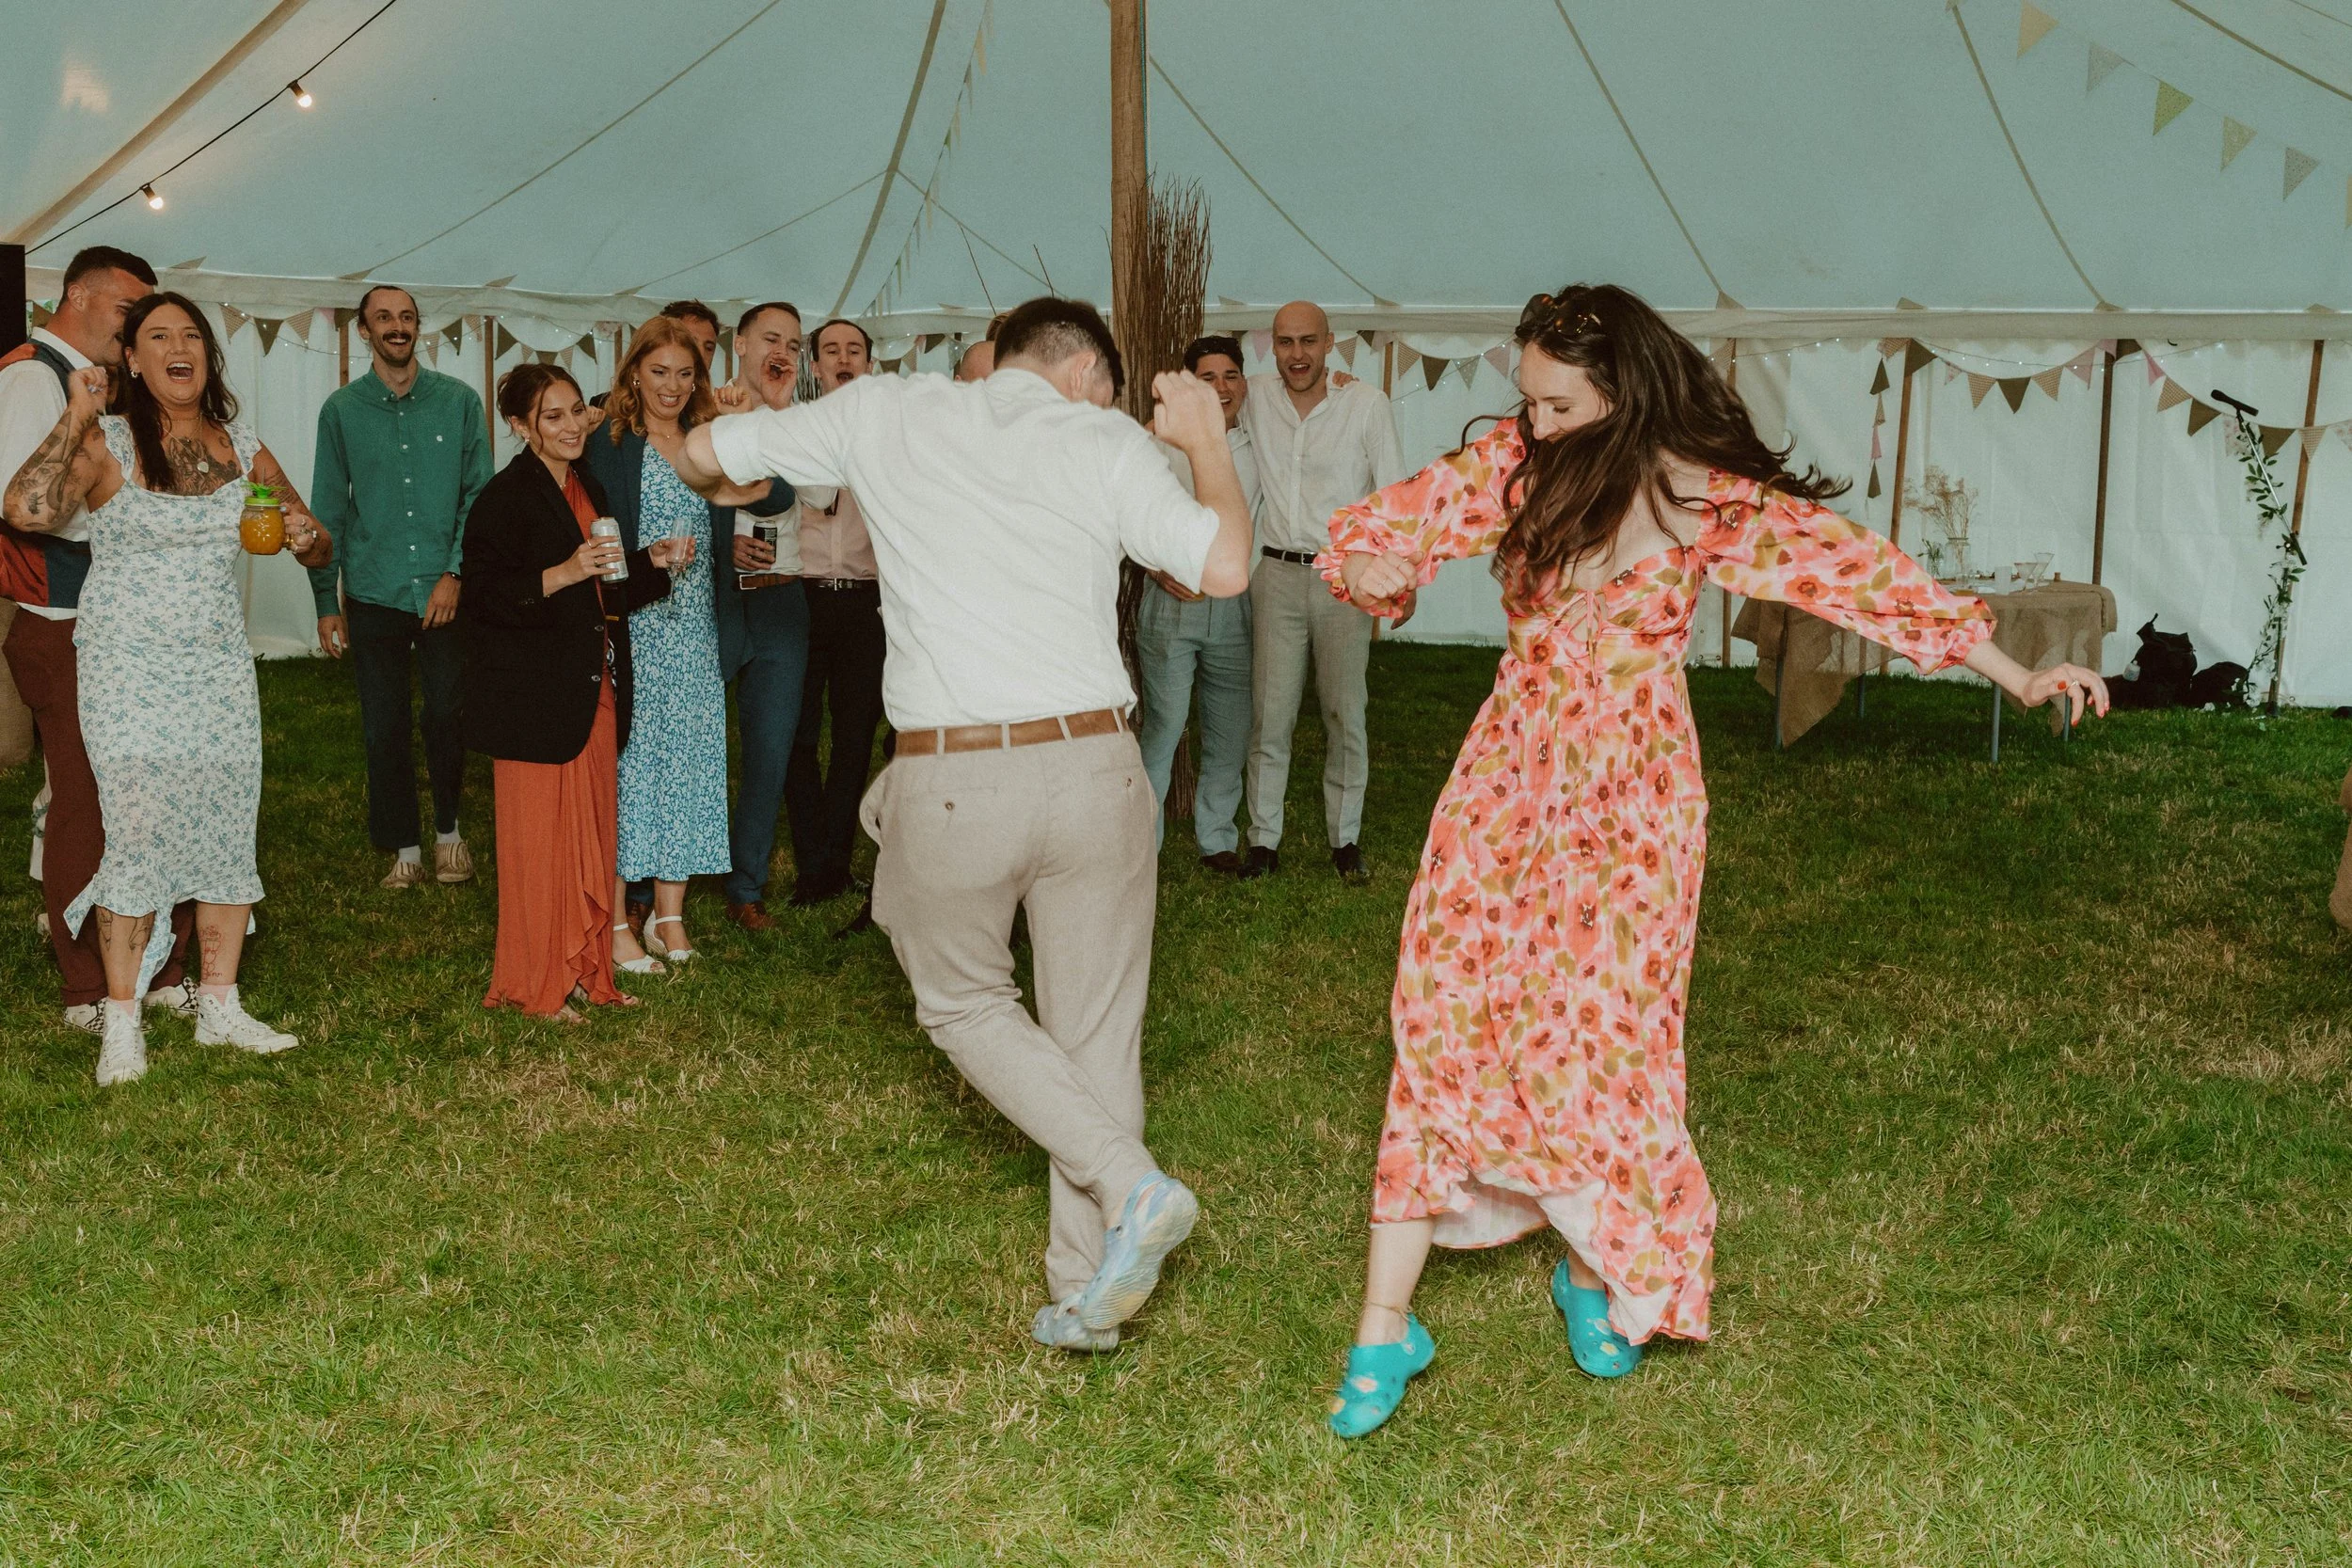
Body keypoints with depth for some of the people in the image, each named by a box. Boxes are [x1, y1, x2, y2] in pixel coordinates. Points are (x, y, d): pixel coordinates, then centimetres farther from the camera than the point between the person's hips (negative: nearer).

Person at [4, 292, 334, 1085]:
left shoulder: (241, 449, 8)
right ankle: (122, 1024, 3)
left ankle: (219, 1006, 18)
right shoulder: (105, 444, -5)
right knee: (139, 836, -8)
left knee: (227, 831, 6)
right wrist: (76, 418, -19)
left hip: (220, 669, 5)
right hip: (128, 670, -4)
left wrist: (306, 536, -9)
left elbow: (319, 549, 14)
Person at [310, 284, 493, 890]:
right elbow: (328, 510, 7)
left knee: (447, 716, 1)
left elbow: (479, 494, 2)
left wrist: (454, 573, -8)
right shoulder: (341, 409, 4)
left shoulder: (459, 401, 2)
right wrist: (327, 600, 4)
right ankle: (405, 849, 16)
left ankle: (448, 831, 22)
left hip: (446, 593, -1)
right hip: (374, 595, 1)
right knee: (383, 729, 4)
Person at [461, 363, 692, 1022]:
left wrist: (653, 562, 6)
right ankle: (534, 984, 8)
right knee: (538, 836, -2)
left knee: (592, 830, 10)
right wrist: (561, 576, -27)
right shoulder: (505, 497, -10)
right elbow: (486, 599, -17)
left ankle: (585, 969, 19)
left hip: (593, 689, 8)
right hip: (533, 695, -8)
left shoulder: (588, 488, 15)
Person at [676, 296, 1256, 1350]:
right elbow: (1223, 567, -7)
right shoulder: (1104, 440, 3)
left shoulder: (885, 411, 8)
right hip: (1090, 767, 1)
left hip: (947, 780, 0)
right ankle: (1086, 1293, 21)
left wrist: (719, 485, 39)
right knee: (1096, 1031, 14)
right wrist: (1205, 444, 10)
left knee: (964, 1003, 21)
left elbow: (705, 454, 15)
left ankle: (1130, 1183, 4)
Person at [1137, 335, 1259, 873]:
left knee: (1230, 733, 7)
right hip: (1173, 602, -4)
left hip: (1233, 607, 4)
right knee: (1164, 725, -7)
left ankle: (1217, 840, 20)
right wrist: (1159, 568, -10)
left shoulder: (1257, 449, 9)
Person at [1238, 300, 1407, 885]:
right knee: (1270, 713, 2)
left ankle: (1345, 839, 16)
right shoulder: (1256, 397, 0)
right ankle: (1264, 841, 10)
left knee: (1345, 714, 5)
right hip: (1276, 574, 2)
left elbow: (1395, 494, -1)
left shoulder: (1367, 404, -6)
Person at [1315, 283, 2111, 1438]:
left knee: (1595, 1032, -4)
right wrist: (1363, 567, -23)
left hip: (1627, 799, -2)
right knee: (1440, 1013, -4)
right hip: (1508, 777, 3)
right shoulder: (1514, 462, -2)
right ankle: (1387, 1323, 3)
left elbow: (1850, 569, -8)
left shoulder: (1705, 500, -10)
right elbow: (1380, 528, 2)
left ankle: (1600, 1274, 26)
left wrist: (2016, 675, -6)